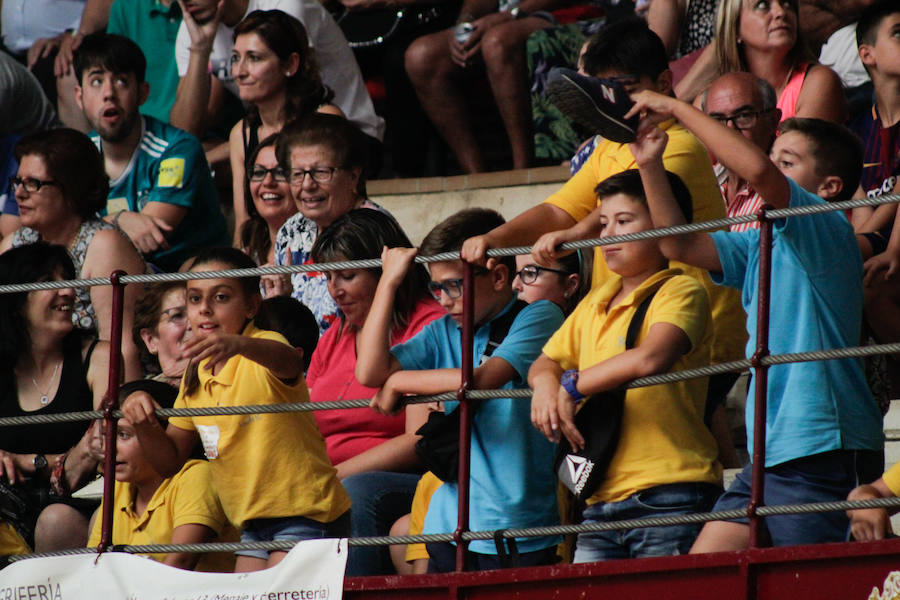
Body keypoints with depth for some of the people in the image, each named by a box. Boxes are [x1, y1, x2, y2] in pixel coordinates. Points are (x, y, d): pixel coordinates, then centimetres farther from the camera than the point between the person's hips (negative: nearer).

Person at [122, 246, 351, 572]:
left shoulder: (263, 346, -12)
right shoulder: (197, 375, 11)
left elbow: (287, 361, -39)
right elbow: (171, 462, 15)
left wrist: (238, 344, -60)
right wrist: (145, 427, -7)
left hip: (306, 514, -8)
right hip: (254, 526, 8)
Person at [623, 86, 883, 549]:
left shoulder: (826, 229, -8)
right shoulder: (761, 244, 19)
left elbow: (757, 170, -23)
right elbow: (679, 245, 19)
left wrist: (678, 109, -15)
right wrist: (650, 166, 7)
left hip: (820, 449, -9)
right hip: (771, 450, 9)